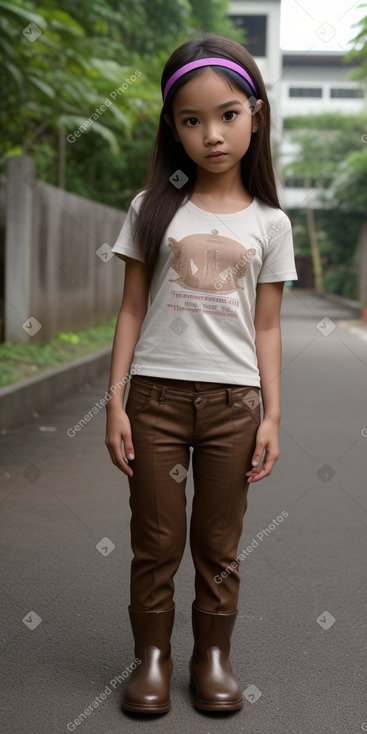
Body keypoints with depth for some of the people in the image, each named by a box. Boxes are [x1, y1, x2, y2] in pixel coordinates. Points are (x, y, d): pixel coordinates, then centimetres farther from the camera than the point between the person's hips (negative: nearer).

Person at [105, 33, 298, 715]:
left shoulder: (268, 222, 4)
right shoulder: (152, 209, 2)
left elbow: (266, 326, 5)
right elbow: (132, 309, 2)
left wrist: (271, 415, 0)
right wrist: (115, 401, -3)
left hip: (232, 400, 1)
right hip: (157, 393, 0)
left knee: (219, 545, 10)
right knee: (156, 541, 7)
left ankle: (212, 656, 26)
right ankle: (151, 655, 23)